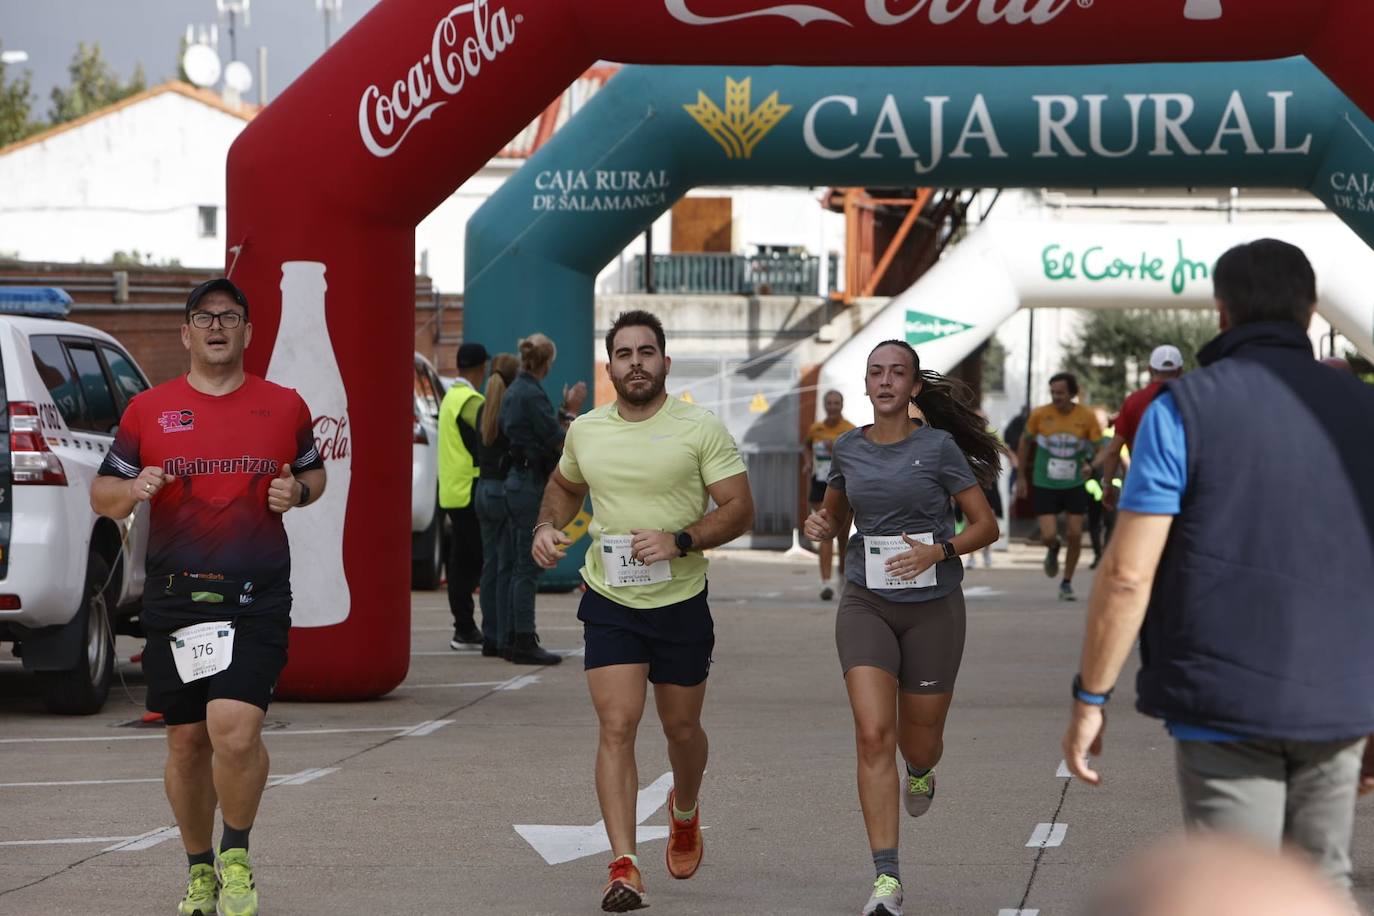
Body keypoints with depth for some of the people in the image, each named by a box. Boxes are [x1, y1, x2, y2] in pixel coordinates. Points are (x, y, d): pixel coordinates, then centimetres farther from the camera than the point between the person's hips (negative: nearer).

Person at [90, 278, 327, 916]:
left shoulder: (284, 407, 8)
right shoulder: (147, 410, 6)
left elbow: (313, 473, 22)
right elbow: (101, 496, 11)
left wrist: (297, 491, -1)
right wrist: (133, 489, -12)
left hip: (257, 600, -2)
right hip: (174, 596, 2)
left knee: (235, 731, -18)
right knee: (187, 742, 9)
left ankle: (236, 855, 6)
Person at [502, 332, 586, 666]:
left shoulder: (514, 392, 14)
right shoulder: (532, 395, -16)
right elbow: (558, 443, -15)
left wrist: (564, 412, 17)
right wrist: (572, 411, -5)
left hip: (517, 481, 10)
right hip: (532, 484, -10)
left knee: (521, 566, 13)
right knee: (528, 566, -7)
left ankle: (515, 640, 17)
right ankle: (524, 643, -6)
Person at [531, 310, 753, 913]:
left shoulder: (701, 429, -7)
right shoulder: (585, 432, 3)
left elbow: (739, 510, -9)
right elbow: (565, 485, 24)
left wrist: (680, 541, -23)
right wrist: (548, 527, 4)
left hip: (682, 601, -1)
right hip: (610, 602, 1)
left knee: (681, 728, 14)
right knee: (616, 726, -13)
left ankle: (685, 811, 47)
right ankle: (623, 866, -16)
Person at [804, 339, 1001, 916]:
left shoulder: (938, 447, -5)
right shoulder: (849, 449, 5)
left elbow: (987, 526, -2)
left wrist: (938, 551, -20)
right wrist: (819, 525, -1)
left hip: (932, 607, -1)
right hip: (866, 604, 2)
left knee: (918, 743, 10)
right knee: (873, 736, -15)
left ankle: (921, 770, 52)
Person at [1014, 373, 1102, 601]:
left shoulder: (1086, 417, -10)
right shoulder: (1040, 415, -10)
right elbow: (1025, 441, 7)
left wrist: (1090, 465, -27)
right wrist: (1021, 476, 9)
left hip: (1075, 485, 1)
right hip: (1044, 485, -1)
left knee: (1074, 535, 0)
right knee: (1048, 536, -10)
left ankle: (1067, 584, 20)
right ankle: (1053, 549, 29)